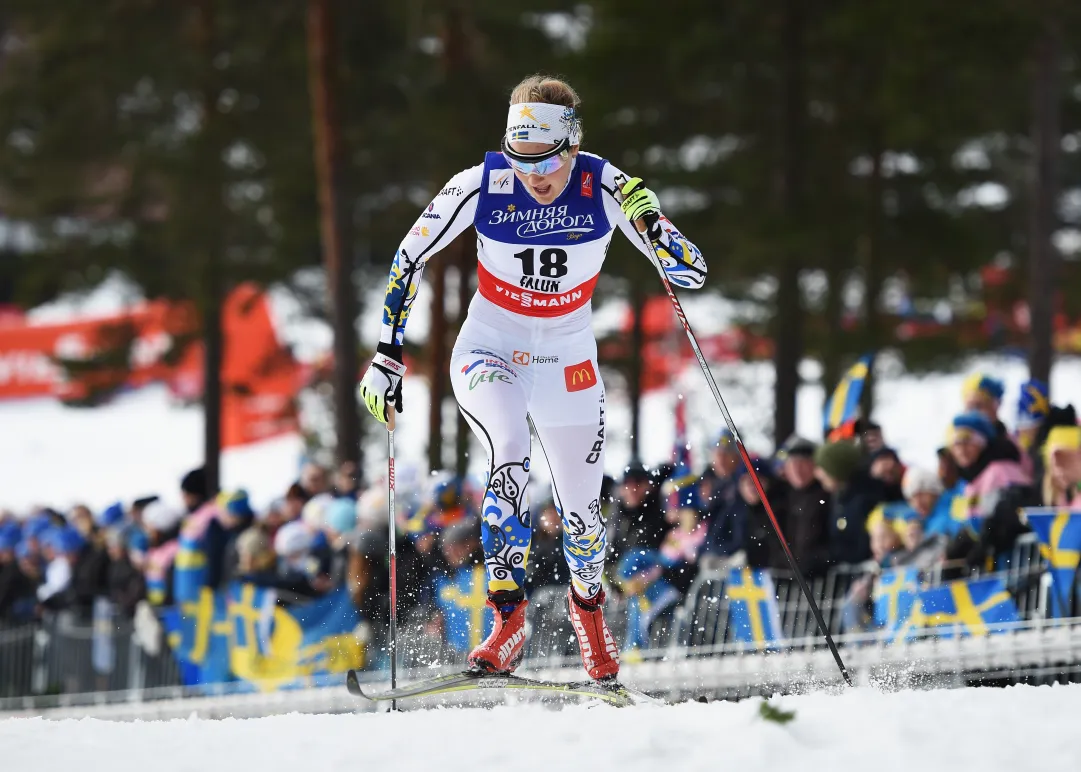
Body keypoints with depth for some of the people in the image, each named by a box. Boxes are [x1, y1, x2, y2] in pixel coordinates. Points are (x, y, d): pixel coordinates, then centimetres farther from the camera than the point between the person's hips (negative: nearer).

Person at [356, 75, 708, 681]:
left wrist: (651, 223, -37)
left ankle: (588, 604, 39)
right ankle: (509, 617, -23)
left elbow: (692, 274, -18)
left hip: (568, 362, 2)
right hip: (490, 354, -1)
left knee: (582, 511, 5)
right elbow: (411, 259, -6)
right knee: (511, 452, -31)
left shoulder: (605, 188, -19)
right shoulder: (482, 186, -20)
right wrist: (389, 354, -6)